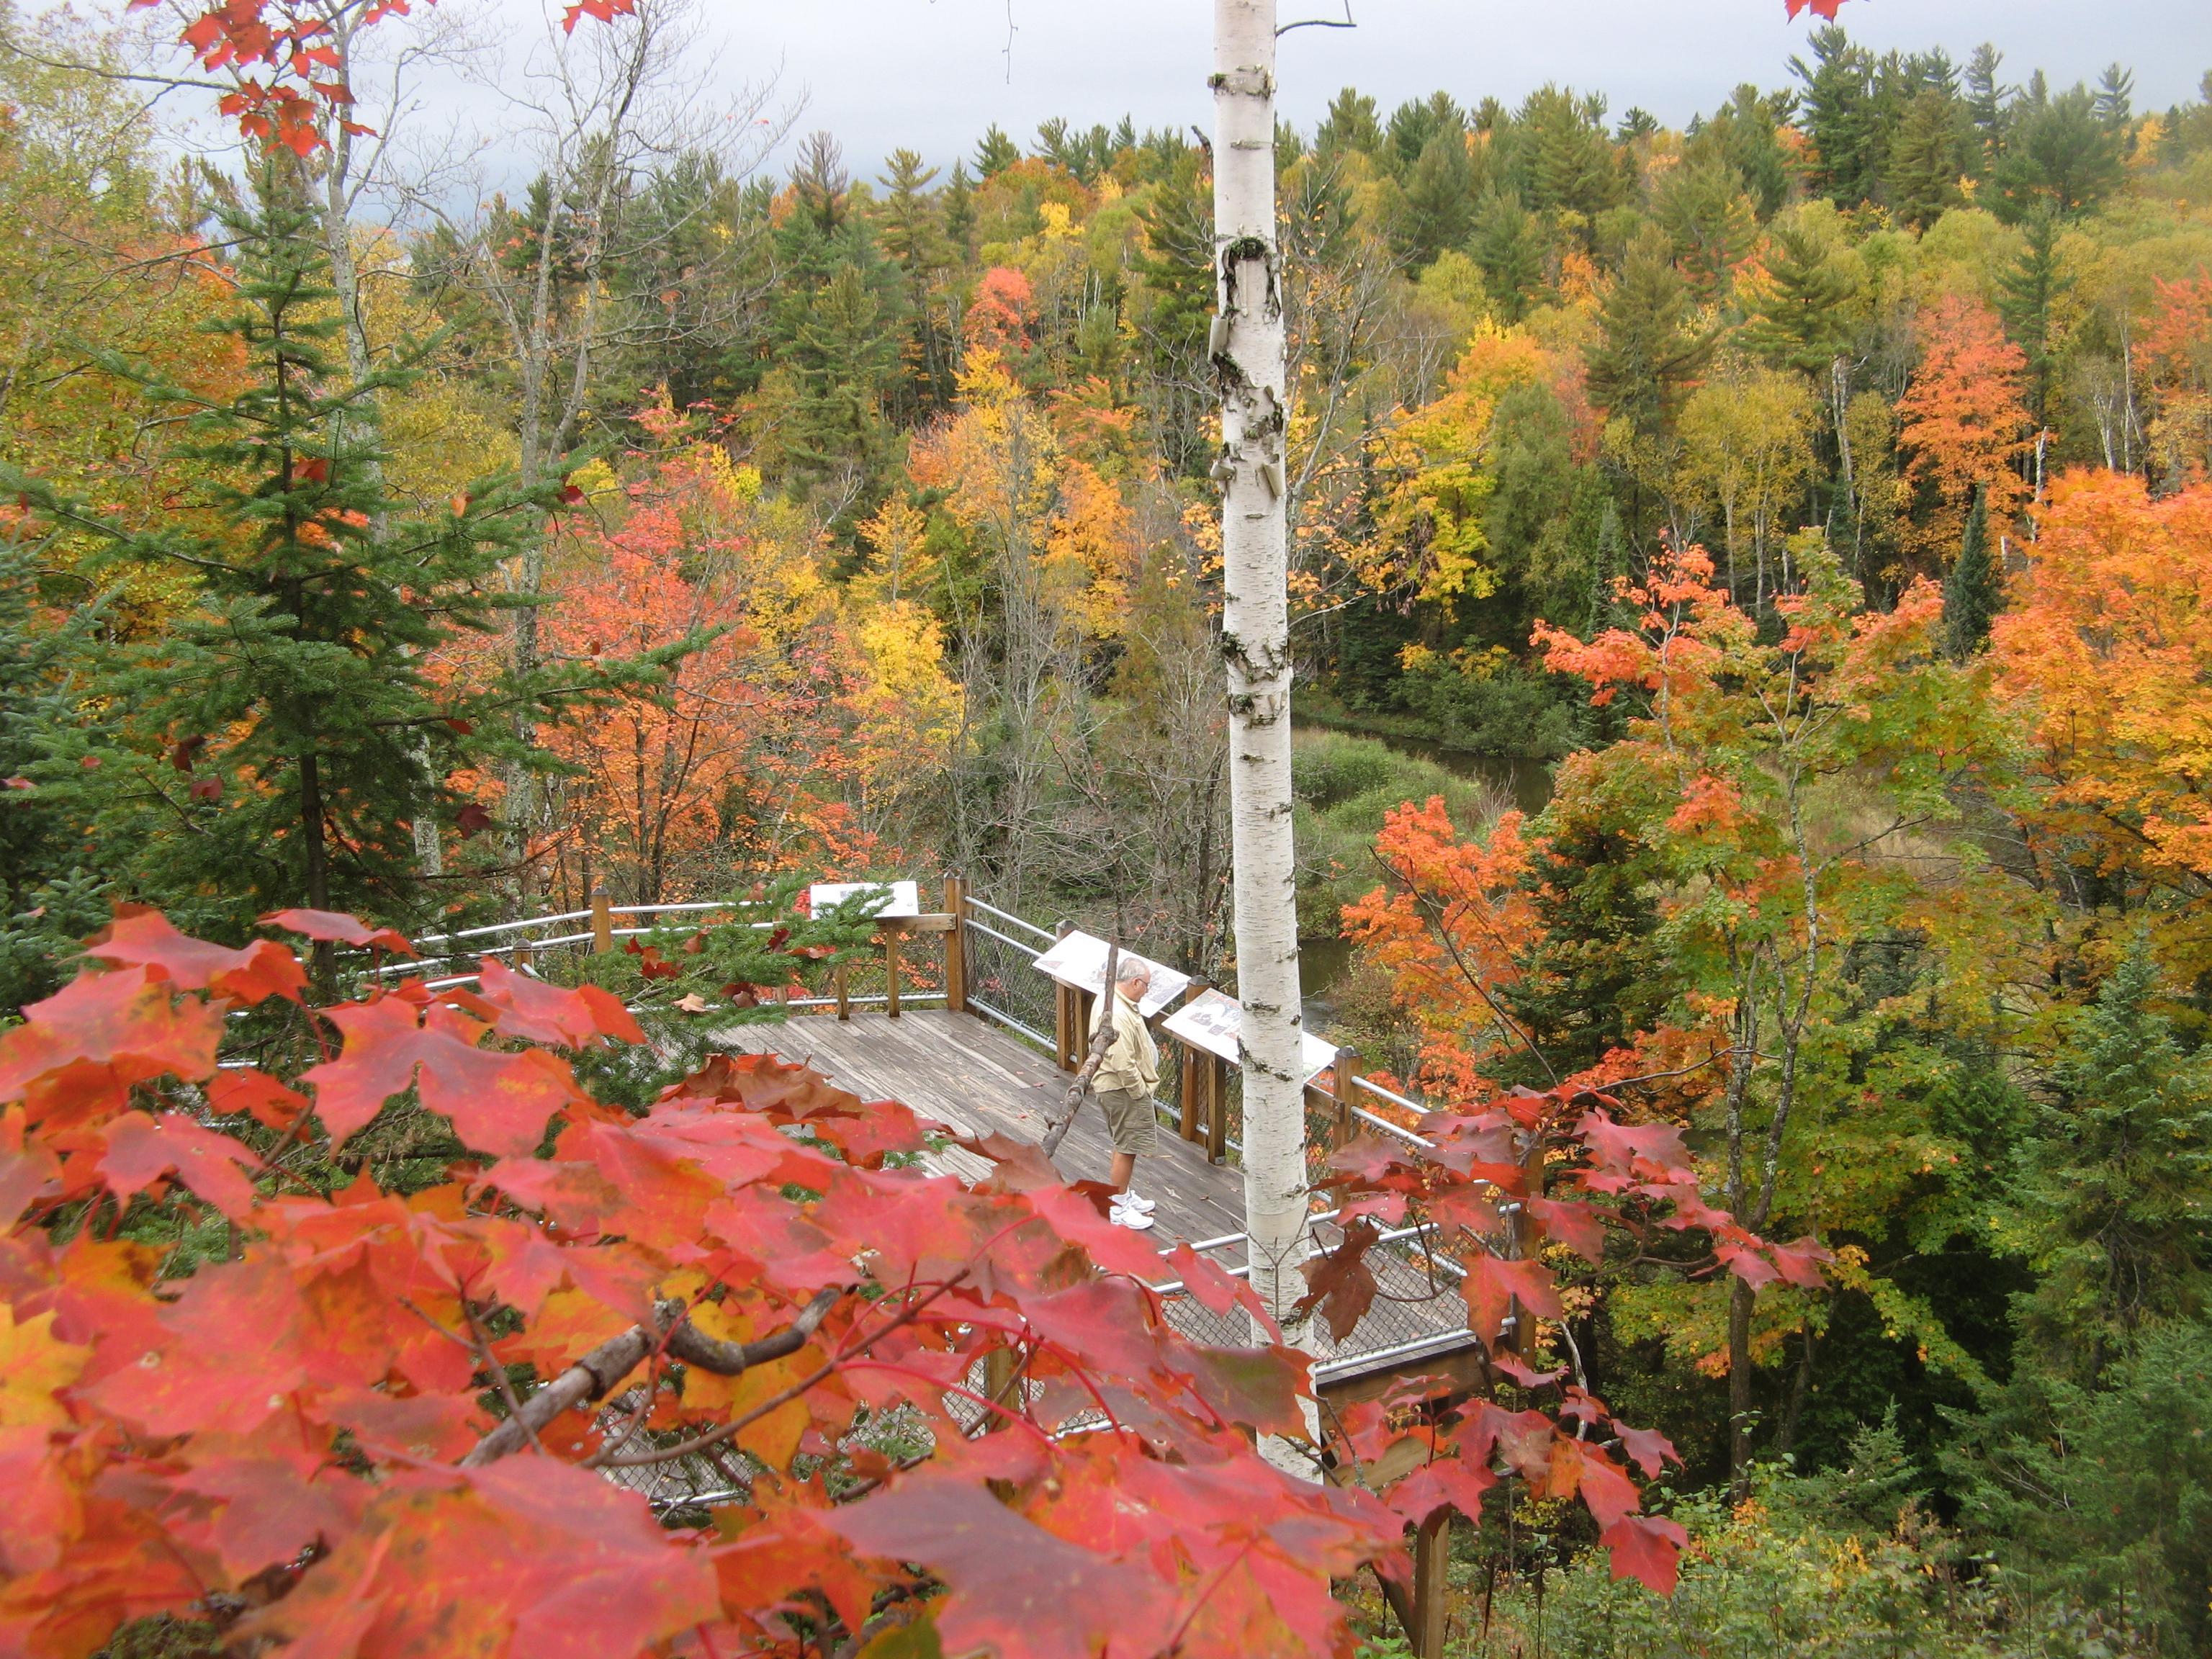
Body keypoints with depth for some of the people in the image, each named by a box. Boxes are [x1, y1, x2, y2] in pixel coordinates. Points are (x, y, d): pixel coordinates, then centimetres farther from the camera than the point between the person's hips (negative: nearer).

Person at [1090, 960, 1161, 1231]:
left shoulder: (1108, 1000, 6)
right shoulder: (1119, 1016, -28)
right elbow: (1124, 1064, -30)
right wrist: (1141, 1091, -17)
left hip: (1112, 1086, 11)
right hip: (1123, 1090, -11)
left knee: (1126, 1145, 22)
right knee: (1127, 1147, -1)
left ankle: (1123, 1195, 35)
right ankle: (1117, 1208, 9)